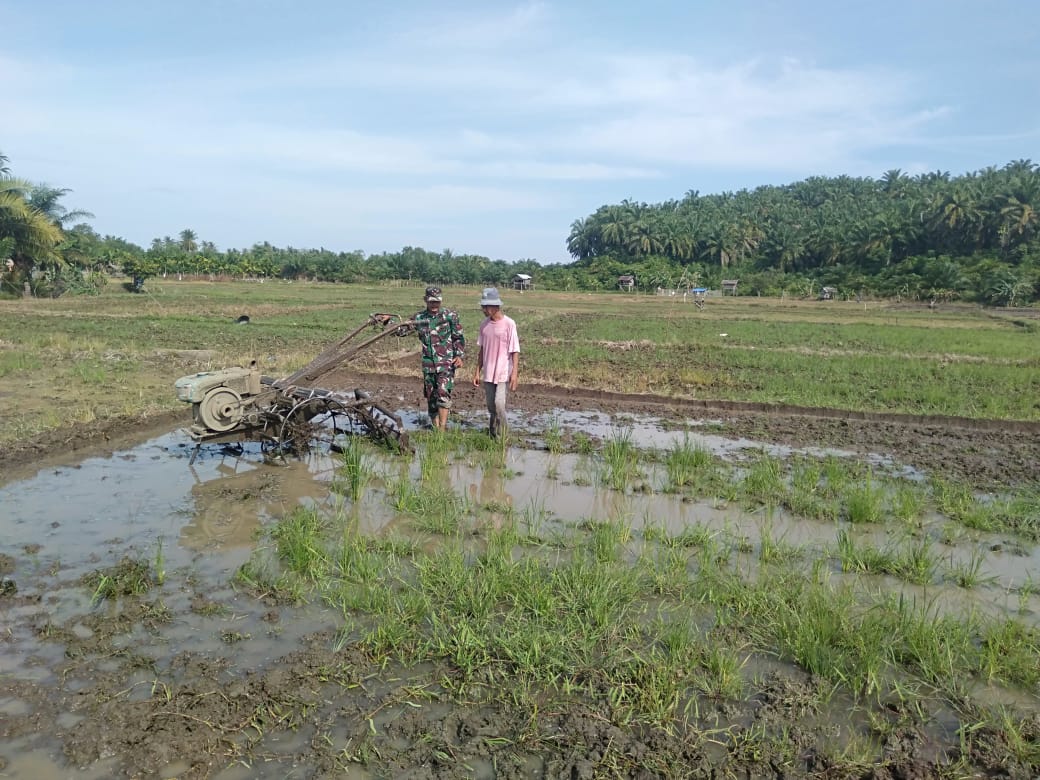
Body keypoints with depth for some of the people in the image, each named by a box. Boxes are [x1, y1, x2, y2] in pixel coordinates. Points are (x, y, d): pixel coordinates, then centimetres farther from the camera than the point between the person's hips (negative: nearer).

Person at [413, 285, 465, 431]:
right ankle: (436, 428, 18)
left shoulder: (450, 315, 1)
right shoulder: (418, 318, 7)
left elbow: (459, 338, 4)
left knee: (443, 393, -18)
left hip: (447, 362, -4)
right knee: (431, 397, 8)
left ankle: (442, 429, -19)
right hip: (428, 364, 4)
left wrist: (459, 356, -6)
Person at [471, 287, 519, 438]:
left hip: (503, 373, -5)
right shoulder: (484, 324, 7)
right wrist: (477, 372, 13)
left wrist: (515, 373, -16)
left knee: (499, 404, -14)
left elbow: (515, 351, -10)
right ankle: (492, 435, 23)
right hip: (488, 373, 5)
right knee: (491, 407, 11)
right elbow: (481, 349, 13)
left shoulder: (509, 324, -10)